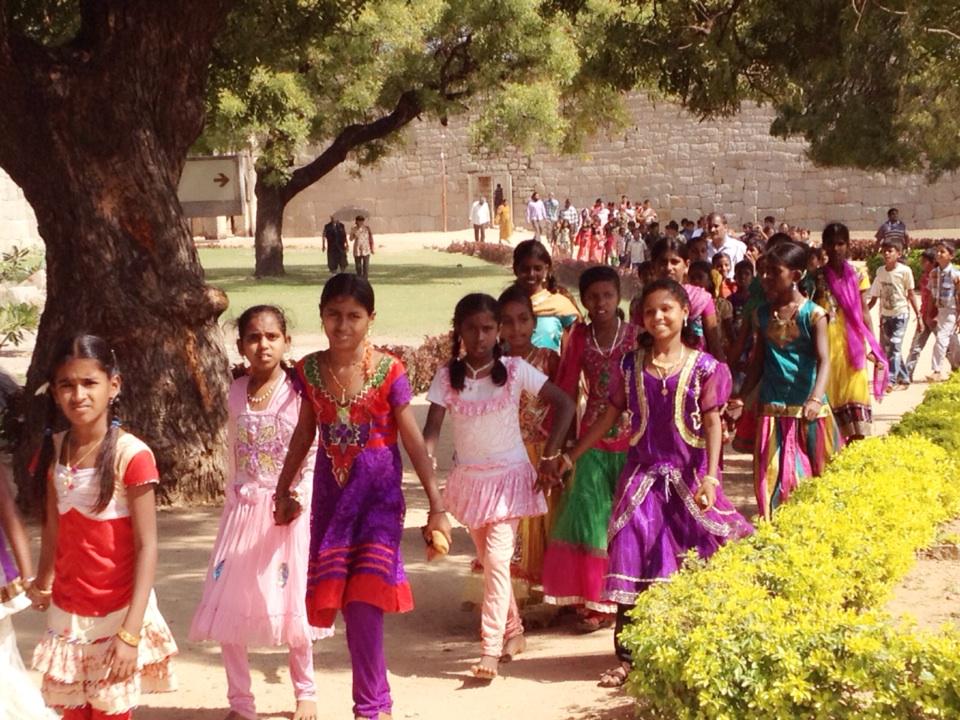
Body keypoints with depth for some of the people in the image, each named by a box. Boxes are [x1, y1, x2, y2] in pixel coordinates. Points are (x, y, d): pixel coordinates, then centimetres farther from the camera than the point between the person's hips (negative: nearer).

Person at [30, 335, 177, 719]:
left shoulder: (131, 455, -16)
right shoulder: (52, 451, 0)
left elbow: (147, 546, -16)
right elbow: (53, 528, 11)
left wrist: (131, 631, -20)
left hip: (117, 612, -5)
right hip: (67, 613, 5)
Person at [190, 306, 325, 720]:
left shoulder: (298, 393, -8)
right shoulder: (234, 394, 4)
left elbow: (313, 460, -8)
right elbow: (232, 457, 11)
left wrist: (299, 501, -19)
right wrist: (233, 502, 9)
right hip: (242, 512, 4)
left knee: (290, 603, 2)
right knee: (225, 608, 2)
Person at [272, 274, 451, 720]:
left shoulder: (387, 371, -10)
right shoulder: (310, 370, 0)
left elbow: (413, 440, -7)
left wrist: (436, 507, -8)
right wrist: (284, 490, 19)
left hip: (378, 493, -4)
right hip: (331, 491, 4)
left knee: (364, 601, -12)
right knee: (342, 597, 4)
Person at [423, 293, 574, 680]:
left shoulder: (514, 370, -9)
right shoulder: (448, 376, -4)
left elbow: (564, 404, -6)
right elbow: (431, 429, -8)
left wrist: (550, 456, -8)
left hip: (509, 476, -3)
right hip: (469, 479, 3)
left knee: (497, 560, -14)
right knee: (490, 562, 15)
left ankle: (491, 650, -13)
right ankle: (513, 629, 34)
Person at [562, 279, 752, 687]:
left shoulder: (702, 366, -3)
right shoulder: (632, 365, 4)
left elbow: (712, 424, -3)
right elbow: (610, 415, 10)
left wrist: (710, 476, -11)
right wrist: (572, 455, 10)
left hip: (687, 475, -2)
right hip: (642, 474, 2)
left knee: (702, 561, 2)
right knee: (631, 560, 0)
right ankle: (627, 656, 6)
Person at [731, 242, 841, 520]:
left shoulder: (813, 314, -7)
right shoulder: (763, 313, 7)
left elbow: (824, 360, -16)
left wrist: (816, 398, -32)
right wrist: (741, 397, 3)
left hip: (808, 409, -3)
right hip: (772, 408, 3)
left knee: (814, 475, 8)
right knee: (773, 476, 0)